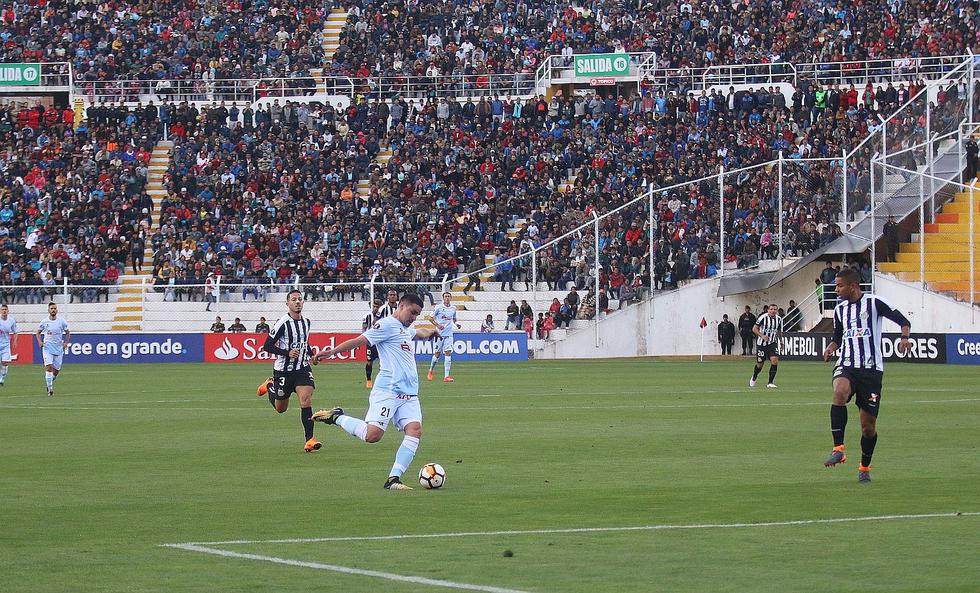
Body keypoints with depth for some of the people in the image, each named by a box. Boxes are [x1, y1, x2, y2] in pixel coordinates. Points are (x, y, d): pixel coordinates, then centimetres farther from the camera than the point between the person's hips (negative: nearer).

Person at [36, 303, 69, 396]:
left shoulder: (62, 322, -1)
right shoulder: (44, 322, -1)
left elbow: (67, 333, 10)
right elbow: (38, 333, 13)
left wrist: (66, 342, -6)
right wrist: (40, 341, -5)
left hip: (58, 349, 1)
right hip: (47, 348, -1)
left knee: (56, 370, 4)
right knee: (49, 367, -17)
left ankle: (51, 381, 34)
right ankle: (50, 388, -12)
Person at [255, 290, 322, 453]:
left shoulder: (306, 322, 4)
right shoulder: (283, 323, -17)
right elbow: (267, 346, -15)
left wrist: (311, 355, 7)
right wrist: (287, 353, -25)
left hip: (303, 368, 4)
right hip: (283, 371, -4)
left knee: (306, 399, -18)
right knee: (280, 408, 12)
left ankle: (309, 440, -18)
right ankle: (270, 386, 45)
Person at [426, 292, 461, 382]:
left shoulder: (453, 308, 9)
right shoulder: (439, 307, -4)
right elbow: (430, 317, -1)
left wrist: (456, 324, 4)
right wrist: (437, 325, -15)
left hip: (449, 334, 3)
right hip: (439, 334, -3)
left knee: (448, 353, -9)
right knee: (437, 354, 1)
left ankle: (446, 376, -10)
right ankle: (430, 371, 27)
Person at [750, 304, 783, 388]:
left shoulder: (779, 319, 2)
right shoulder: (763, 317, -14)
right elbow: (754, 329, -12)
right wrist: (762, 336, -25)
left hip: (773, 343, 3)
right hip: (762, 343, -3)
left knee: (775, 360, -18)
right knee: (760, 364, 6)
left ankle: (770, 383, -9)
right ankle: (753, 379, 37)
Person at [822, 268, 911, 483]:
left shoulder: (873, 303, -3)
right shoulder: (840, 309, 14)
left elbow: (903, 321, -1)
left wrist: (904, 338, -21)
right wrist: (831, 348, 5)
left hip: (871, 368, -3)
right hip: (847, 366, 3)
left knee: (869, 425, 3)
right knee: (840, 392, -33)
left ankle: (865, 467, 26)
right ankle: (838, 449, -32)